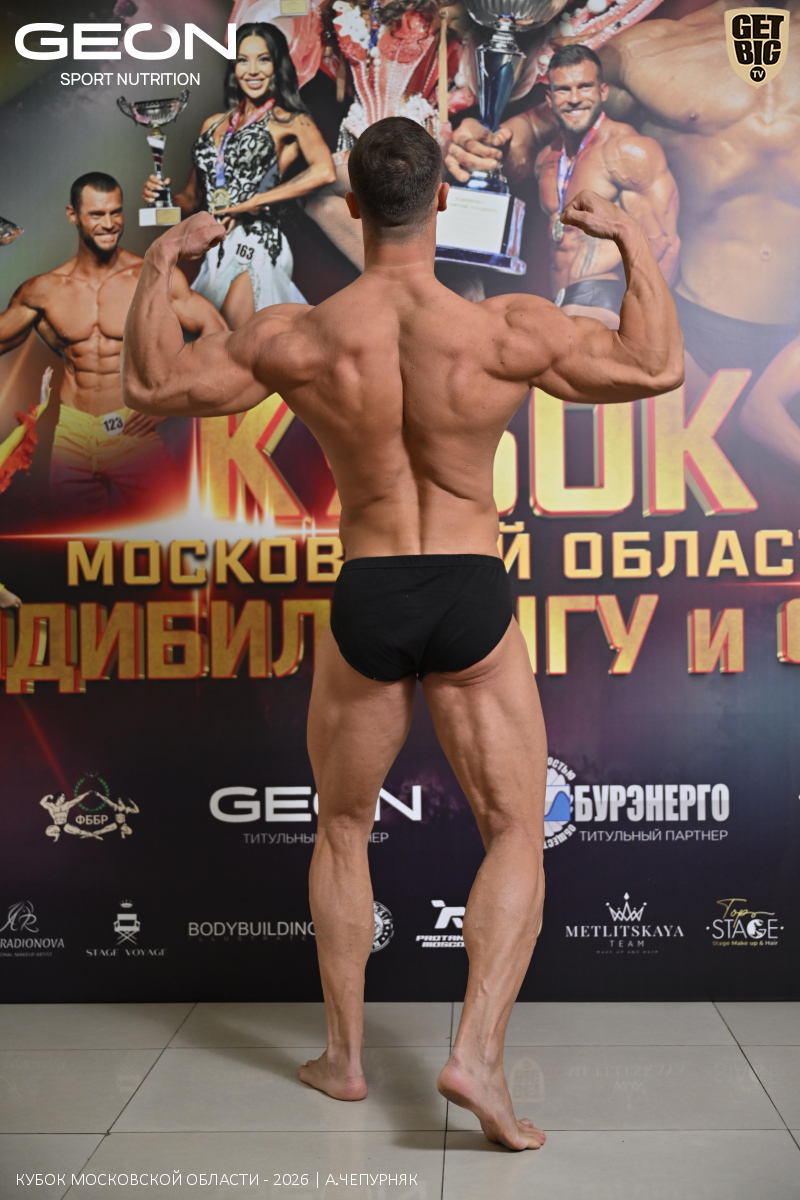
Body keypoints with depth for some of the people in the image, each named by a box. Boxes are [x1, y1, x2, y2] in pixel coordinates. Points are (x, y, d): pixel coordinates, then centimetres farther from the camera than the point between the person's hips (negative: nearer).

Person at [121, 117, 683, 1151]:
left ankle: (343, 1057, 30)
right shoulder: (503, 329, -11)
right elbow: (656, 366, 0)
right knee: (516, 836, 12)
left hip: (366, 602, 2)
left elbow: (150, 385, 2)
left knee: (341, 830, 21)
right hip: (473, 600, -1)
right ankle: (478, 1053, 0)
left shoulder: (300, 336, -8)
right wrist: (631, 240, 11)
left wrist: (158, 264, 14)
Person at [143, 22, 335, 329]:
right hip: (213, 253, 6)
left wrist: (254, 202, -17)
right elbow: (192, 198, 23)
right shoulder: (213, 124, 18)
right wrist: (162, 196, -1)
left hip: (254, 246, -6)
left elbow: (324, 171, -20)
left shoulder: (290, 121, 1)